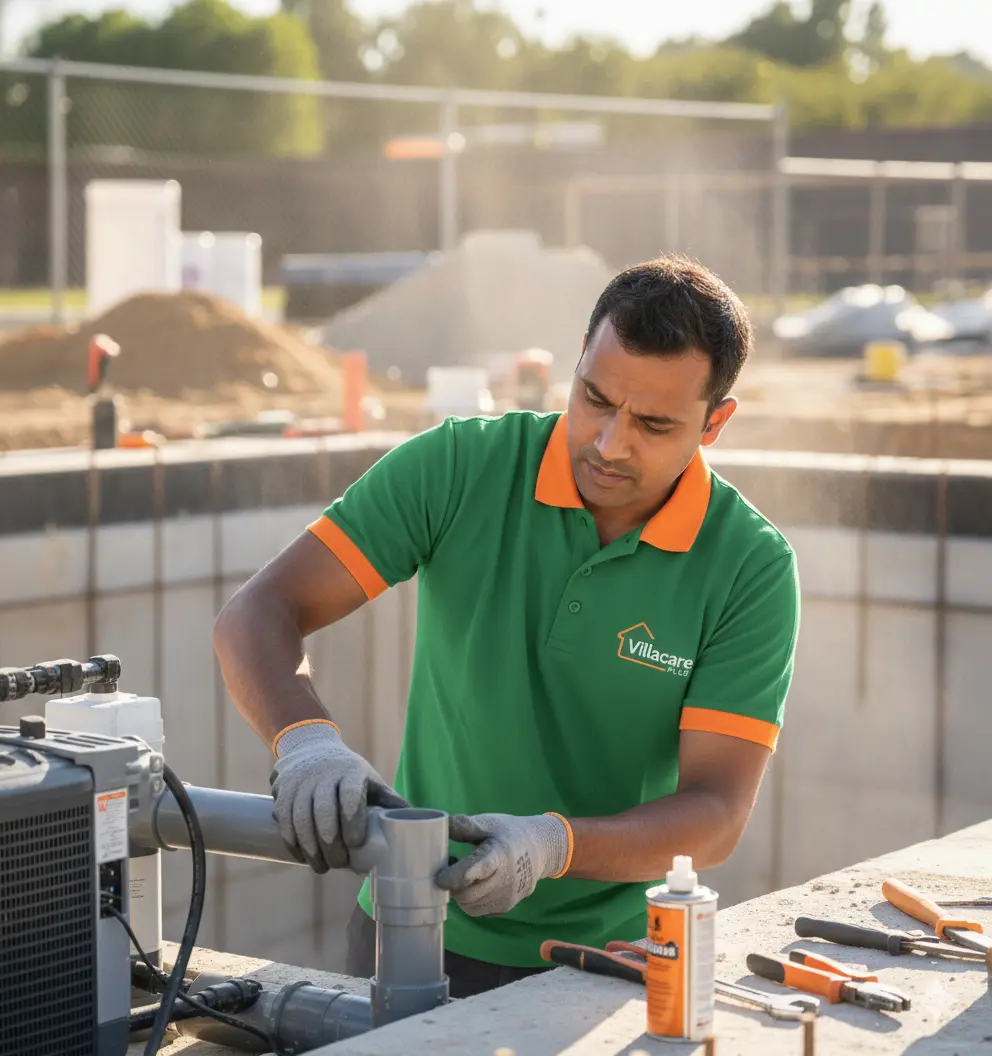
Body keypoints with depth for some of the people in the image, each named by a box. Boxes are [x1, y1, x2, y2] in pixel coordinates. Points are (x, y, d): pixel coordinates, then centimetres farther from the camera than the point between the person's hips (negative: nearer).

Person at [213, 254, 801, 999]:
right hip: (414, 935, 1)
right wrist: (305, 737, -32)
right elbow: (259, 615, -11)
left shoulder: (752, 567, -10)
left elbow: (716, 812, -14)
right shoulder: (458, 467, -8)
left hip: (609, 966, 0)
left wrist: (553, 845, -32)